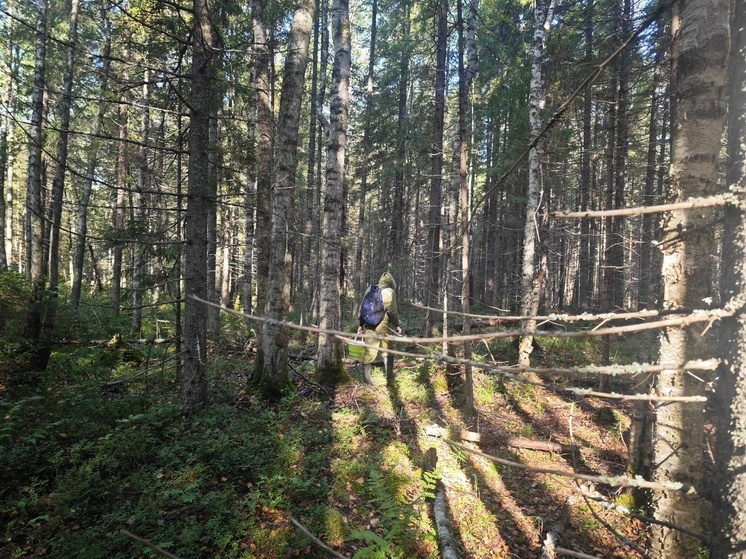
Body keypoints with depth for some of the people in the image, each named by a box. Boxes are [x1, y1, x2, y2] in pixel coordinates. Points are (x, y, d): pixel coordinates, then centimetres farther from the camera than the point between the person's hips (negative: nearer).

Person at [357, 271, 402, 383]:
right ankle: (389, 375, 23)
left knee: (369, 352, 5)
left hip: (369, 325, 3)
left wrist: (361, 324, 18)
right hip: (383, 325, -3)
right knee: (387, 350, 15)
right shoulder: (390, 291, -2)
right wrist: (396, 325, 5)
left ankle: (366, 379, 5)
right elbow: (392, 311, -6)